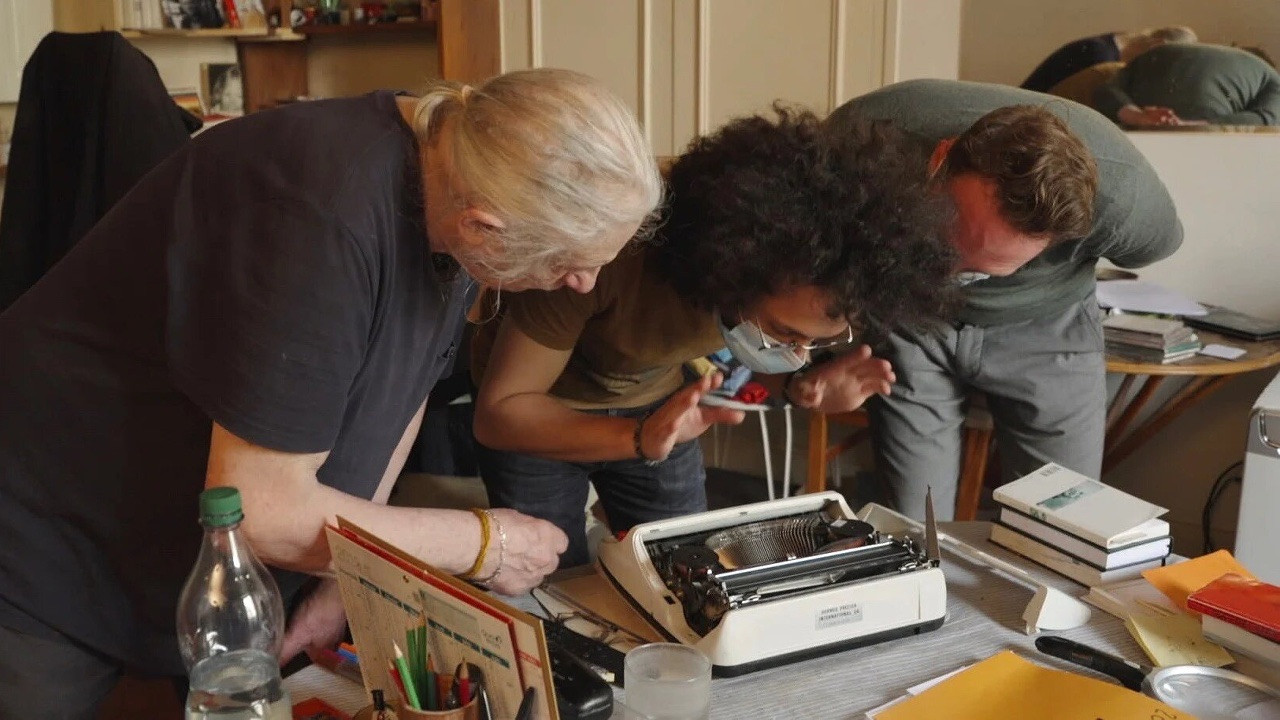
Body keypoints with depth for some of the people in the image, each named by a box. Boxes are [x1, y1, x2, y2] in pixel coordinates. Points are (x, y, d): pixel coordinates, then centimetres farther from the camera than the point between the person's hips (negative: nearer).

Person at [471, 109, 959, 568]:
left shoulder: (789, 272, -25)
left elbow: (725, 350, -3)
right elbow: (498, 412, -31)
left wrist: (797, 390, -24)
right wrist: (639, 438, -44)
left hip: (653, 401, 3)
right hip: (535, 412, -3)